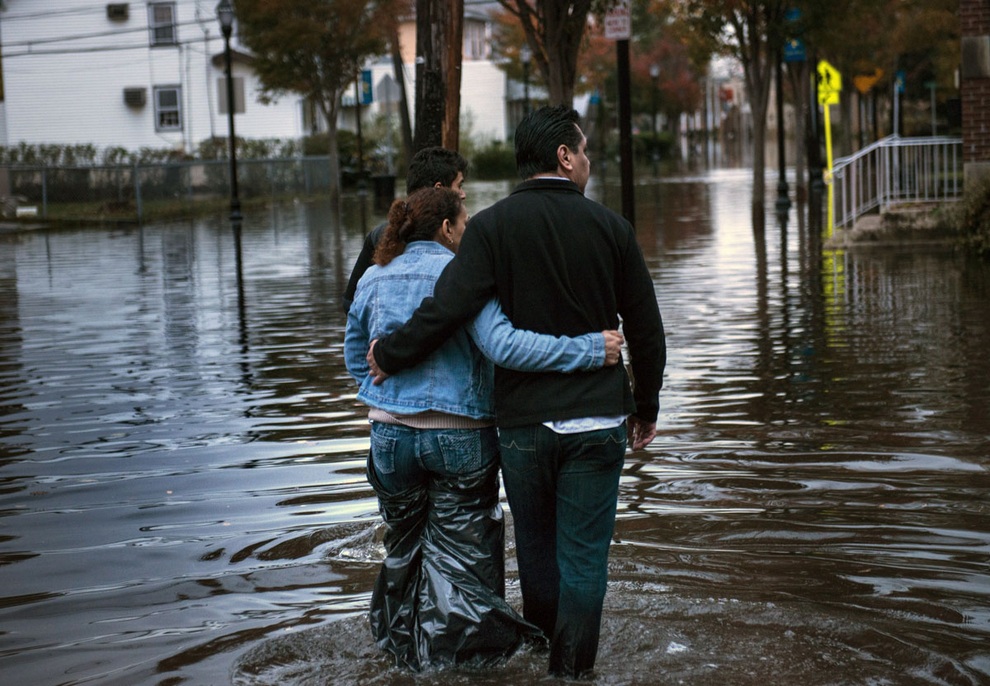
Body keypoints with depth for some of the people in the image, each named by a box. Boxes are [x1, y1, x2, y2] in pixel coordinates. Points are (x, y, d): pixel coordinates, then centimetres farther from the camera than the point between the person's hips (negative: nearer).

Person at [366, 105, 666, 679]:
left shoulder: (493, 226, -5)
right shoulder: (610, 227, -1)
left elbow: (447, 309, -16)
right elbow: (647, 333, 4)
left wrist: (389, 355, 0)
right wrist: (645, 408, 17)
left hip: (522, 423, 1)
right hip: (597, 422, 0)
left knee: (536, 551, 17)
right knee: (584, 560, 4)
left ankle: (540, 656, 33)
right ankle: (572, 671, 6)